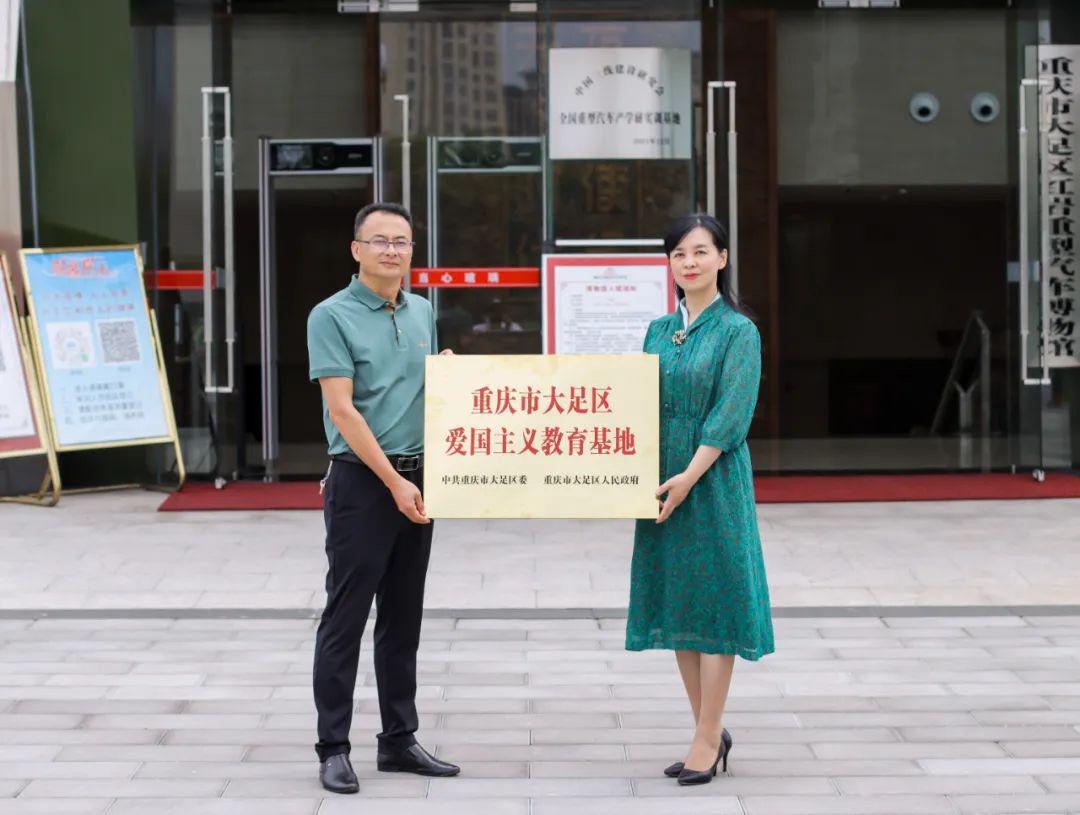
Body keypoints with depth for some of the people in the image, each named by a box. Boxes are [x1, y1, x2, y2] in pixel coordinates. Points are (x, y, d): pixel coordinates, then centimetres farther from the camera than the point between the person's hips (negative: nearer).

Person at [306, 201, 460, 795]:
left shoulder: (422, 312, 11)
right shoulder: (332, 316, -9)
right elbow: (342, 411, -14)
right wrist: (394, 483, -17)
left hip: (416, 482, 6)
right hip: (361, 481, -6)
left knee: (403, 618, 11)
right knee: (346, 618, -2)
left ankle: (399, 740, 19)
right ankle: (333, 748, 4)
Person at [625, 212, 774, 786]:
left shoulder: (738, 331, -5)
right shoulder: (659, 331, 12)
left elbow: (730, 413, -13)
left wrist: (690, 476, -20)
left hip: (714, 480, -6)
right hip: (663, 479, 6)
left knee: (714, 599, -3)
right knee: (676, 601, 9)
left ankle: (707, 740, 3)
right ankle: (710, 731, 20)